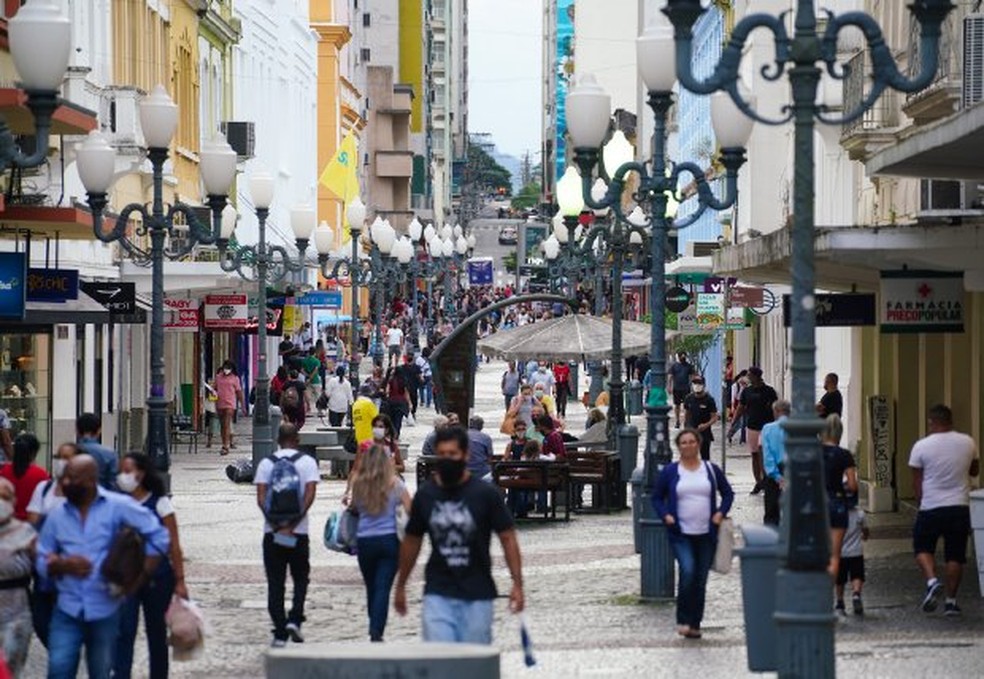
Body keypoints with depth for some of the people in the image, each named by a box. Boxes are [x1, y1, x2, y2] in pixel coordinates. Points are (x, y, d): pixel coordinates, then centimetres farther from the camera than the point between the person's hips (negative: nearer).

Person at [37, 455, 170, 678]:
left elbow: (159, 537, -4)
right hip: (67, 611, 2)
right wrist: (63, 565, -14)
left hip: (106, 611, -1)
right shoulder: (57, 515, 5)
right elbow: (42, 562, 8)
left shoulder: (118, 507, -5)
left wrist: (141, 575, -10)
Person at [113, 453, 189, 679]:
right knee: (124, 631, -12)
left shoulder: (159, 503, -3)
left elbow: (173, 545, -4)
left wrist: (179, 581, -7)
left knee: (156, 633, 10)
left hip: (156, 577, -1)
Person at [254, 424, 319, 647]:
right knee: (300, 579, 14)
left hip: (272, 531, 1)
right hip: (298, 532, -1)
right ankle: (294, 619, -6)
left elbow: (261, 498, -6)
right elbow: (310, 495, -11)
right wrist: (293, 524, -12)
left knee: (275, 583, 5)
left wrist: (275, 524, -10)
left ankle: (280, 633, 2)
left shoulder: (266, 463, 5)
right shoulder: (307, 462, 1)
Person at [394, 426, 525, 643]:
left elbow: (508, 538, -2)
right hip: (438, 594, 1)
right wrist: (401, 586, 18)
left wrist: (517, 584, -10)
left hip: (477, 594, -1)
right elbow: (412, 541, 14)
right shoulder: (426, 495, 3)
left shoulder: (486, 494, -4)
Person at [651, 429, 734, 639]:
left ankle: (695, 624, 17)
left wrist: (721, 513, 0)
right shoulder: (669, 472, 2)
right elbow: (657, 498, 10)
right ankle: (683, 620, -9)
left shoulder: (711, 470, 7)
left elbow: (728, 493, 16)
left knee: (701, 580, 6)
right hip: (681, 534, -2)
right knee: (687, 571, -22)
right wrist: (665, 515, -7)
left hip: (706, 535, 3)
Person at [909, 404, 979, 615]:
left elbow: (916, 481, -1)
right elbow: (975, 471, 17)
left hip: (931, 508, -2)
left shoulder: (922, 446, -7)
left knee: (923, 547, 14)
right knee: (955, 556, 9)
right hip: (960, 507, 2)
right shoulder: (967, 443, 1)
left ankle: (931, 580, -11)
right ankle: (951, 600, 9)